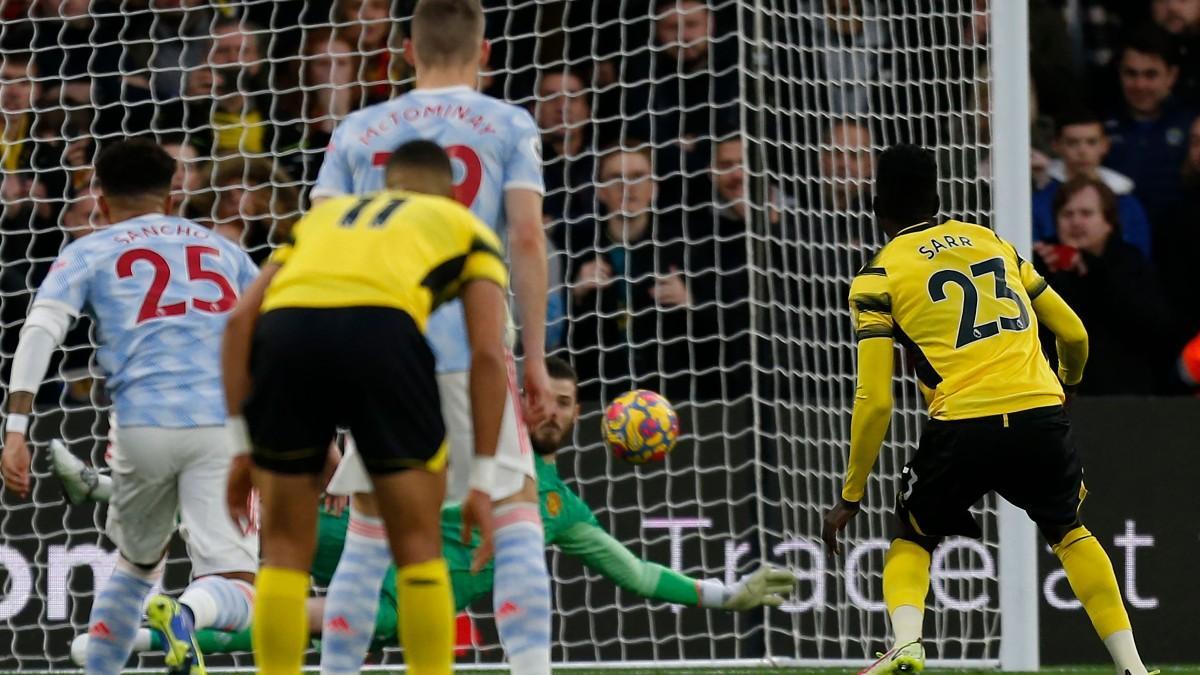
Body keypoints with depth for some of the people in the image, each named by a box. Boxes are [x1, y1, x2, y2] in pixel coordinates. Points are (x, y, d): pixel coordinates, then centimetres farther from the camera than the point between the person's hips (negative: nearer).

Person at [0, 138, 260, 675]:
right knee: (233, 593, -6)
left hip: (144, 425, 0)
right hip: (225, 425, 0)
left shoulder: (88, 254, 16)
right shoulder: (221, 248, 25)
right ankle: (186, 614, -39)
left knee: (134, 566, 27)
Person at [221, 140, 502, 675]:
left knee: (285, 550, 15)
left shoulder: (324, 214, 38)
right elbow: (488, 353, 16)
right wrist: (481, 483, 16)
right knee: (418, 546, 12)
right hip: (381, 328, -3)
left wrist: (241, 445, 22)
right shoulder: (465, 226, 31)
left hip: (286, 328, 3)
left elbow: (241, 317, 23)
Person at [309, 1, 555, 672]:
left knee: (369, 531, 10)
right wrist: (536, 358, -1)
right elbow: (527, 237, -3)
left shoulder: (357, 131, 13)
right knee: (517, 515, 2)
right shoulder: (509, 126, 6)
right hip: (472, 347, -2)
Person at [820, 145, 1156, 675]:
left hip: (962, 424, -3)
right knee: (1069, 532, 27)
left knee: (911, 539, 20)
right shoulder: (992, 243, 20)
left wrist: (851, 496, 9)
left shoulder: (877, 278, 7)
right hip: (1042, 415, 3)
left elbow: (875, 402, 0)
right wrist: (1067, 383, 48)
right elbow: (1074, 334, 25)